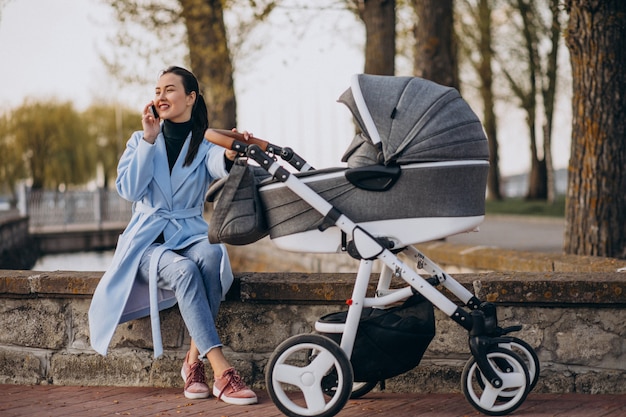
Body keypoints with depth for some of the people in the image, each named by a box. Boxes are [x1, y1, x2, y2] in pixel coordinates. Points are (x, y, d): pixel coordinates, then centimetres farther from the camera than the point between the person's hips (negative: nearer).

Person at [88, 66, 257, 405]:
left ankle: (194, 361, -29)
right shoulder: (141, 141, 11)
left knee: (211, 256, -36)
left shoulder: (205, 143, 6)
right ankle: (221, 371, -44)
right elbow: (129, 190, -6)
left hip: (190, 235, 1)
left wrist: (231, 153, -45)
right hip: (148, 240, -1)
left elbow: (219, 166, -21)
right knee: (184, 270, -35)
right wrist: (149, 140, -8)